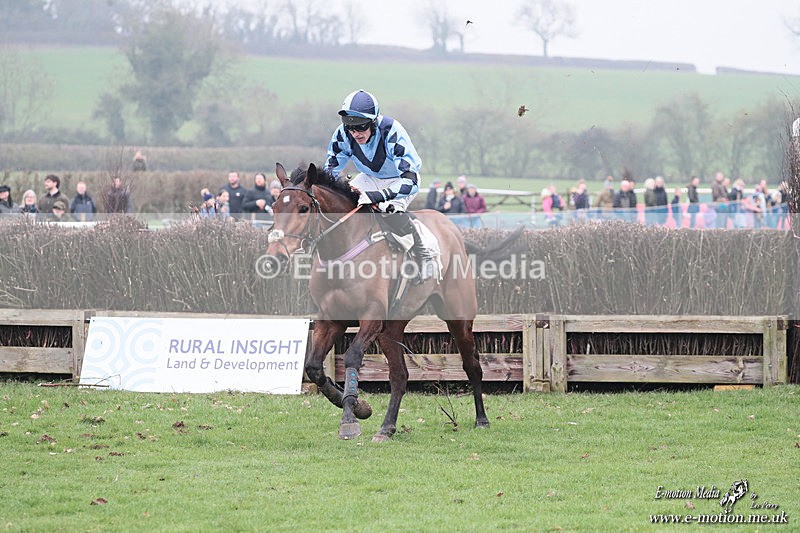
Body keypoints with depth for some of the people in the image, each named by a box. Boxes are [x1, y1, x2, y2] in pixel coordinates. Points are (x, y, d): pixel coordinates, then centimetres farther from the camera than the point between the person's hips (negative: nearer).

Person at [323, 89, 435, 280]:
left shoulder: (392, 132, -37)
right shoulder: (343, 135, -22)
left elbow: (410, 182, -42)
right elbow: (330, 171, -6)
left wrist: (379, 196, -55)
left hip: (399, 178, -6)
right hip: (369, 178, 6)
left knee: (391, 209, -36)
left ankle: (424, 256, -16)